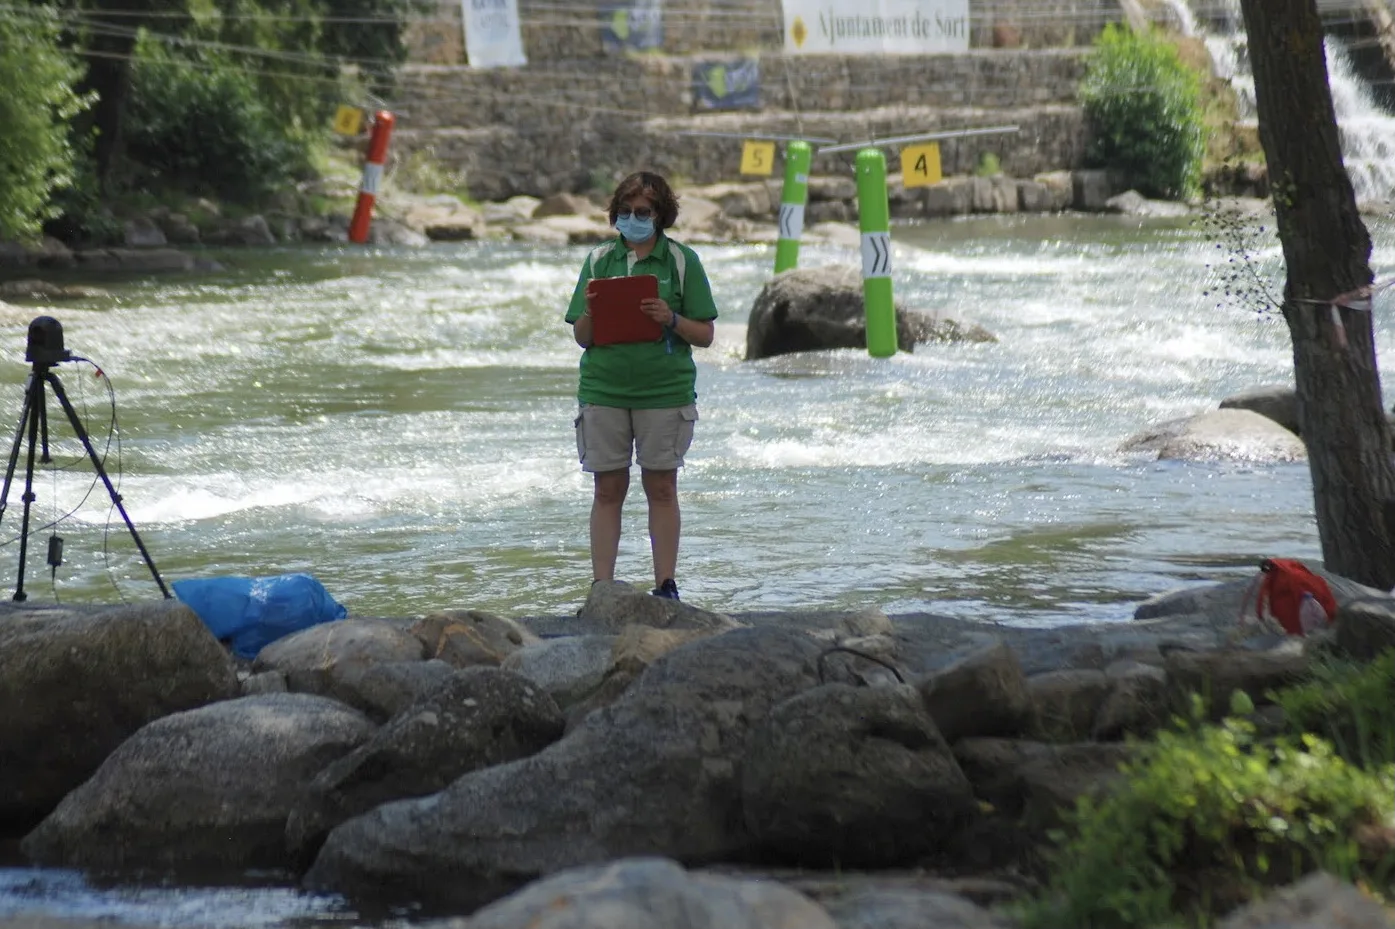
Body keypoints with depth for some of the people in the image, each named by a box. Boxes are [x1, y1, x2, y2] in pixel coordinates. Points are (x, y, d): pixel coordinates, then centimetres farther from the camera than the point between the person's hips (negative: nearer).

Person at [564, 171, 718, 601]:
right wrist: (591, 312, -11)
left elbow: (705, 335, 1)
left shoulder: (682, 260, 2)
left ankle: (666, 586, 9)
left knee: (662, 488, 3)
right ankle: (601, 586, 5)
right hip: (603, 390, 2)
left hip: (664, 391, -2)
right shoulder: (599, 260, 8)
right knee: (608, 489, 3)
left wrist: (671, 319, -16)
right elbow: (581, 337, 9)